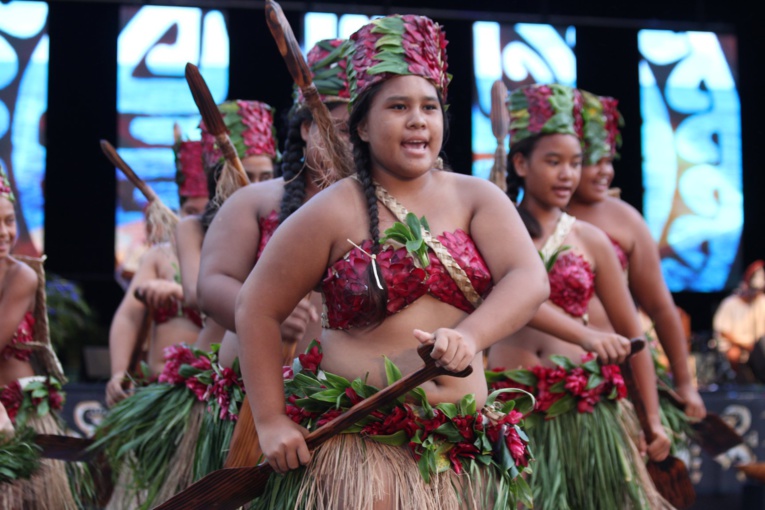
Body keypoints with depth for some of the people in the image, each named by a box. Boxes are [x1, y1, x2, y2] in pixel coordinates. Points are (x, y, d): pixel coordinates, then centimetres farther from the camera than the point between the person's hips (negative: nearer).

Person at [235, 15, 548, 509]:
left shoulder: (476, 199, 6)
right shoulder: (333, 213, -2)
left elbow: (529, 280, -8)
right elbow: (257, 308, 0)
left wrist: (469, 336, -27)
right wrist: (271, 421, -5)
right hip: (354, 445, -3)